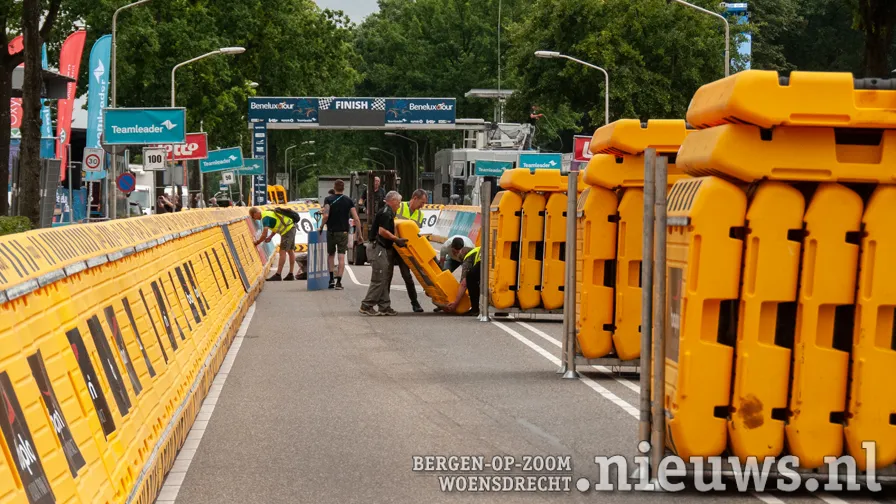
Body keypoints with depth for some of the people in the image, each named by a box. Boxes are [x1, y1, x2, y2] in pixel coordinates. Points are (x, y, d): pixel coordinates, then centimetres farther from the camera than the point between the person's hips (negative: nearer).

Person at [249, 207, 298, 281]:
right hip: (291, 227, 10)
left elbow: (264, 235, -21)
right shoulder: (267, 213, 15)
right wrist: (270, 237, 16)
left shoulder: (265, 218, -15)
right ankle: (291, 274, 14)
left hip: (287, 229, -10)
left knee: (283, 251, -9)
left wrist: (257, 242, -5)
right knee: (291, 251, 11)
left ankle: (278, 275, -10)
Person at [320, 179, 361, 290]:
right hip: (343, 232, 1)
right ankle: (338, 282, -5)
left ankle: (331, 279, 9)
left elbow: (326, 215, -18)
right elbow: (356, 219, -3)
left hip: (331, 231, -1)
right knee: (341, 257, 1)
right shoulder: (348, 201, 2)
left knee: (330, 254, 16)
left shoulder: (329, 199, -4)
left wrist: (321, 226, -3)